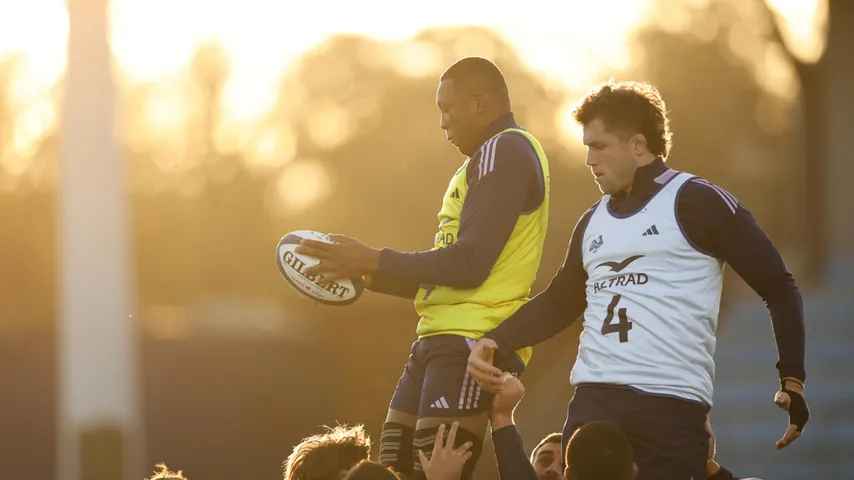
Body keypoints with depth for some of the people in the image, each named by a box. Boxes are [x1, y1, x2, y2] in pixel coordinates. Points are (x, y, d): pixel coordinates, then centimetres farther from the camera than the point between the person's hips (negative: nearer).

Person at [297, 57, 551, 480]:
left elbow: (469, 263, -18)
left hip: (473, 345, -11)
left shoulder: (505, 152, -9)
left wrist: (374, 261, -11)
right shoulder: (492, 156, 24)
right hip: (441, 339, 11)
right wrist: (371, 275, 19)